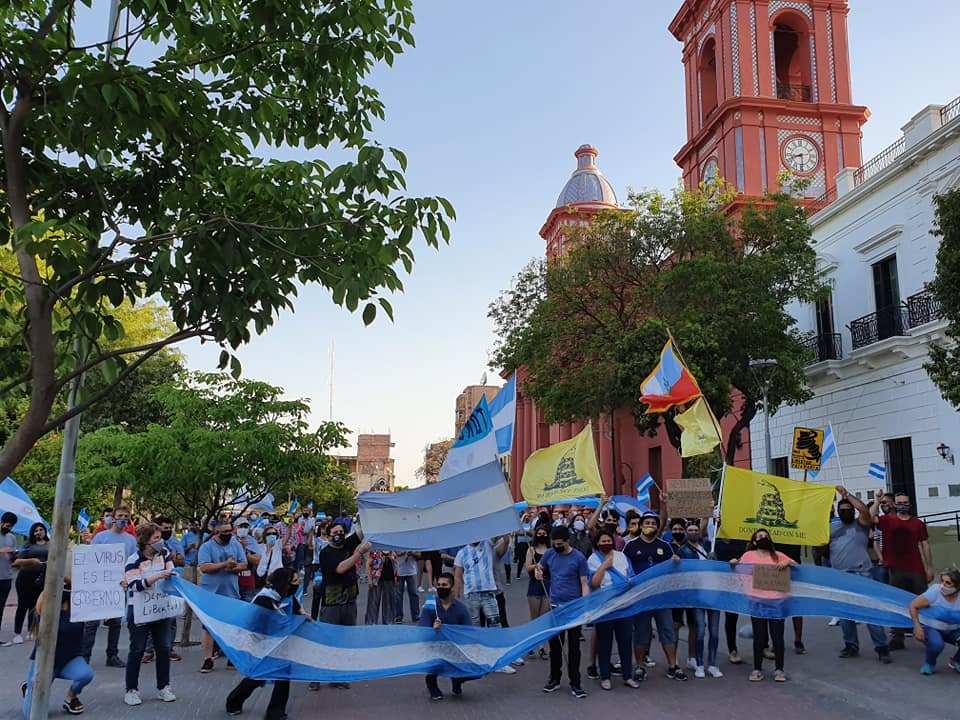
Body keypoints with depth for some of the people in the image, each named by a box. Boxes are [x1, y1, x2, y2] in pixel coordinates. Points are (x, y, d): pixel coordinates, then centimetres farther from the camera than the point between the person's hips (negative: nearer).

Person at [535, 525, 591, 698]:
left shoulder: (578, 558, -8)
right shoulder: (550, 554, 2)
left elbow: (585, 584, -7)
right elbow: (538, 568, 14)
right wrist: (537, 572, -11)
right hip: (555, 606, 4)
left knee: (574, 646, 2)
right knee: (555, 645, 14)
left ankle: (575, 683, 11)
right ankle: (555, 678, 28)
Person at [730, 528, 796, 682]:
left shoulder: (778, 556, 10)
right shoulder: (748, 555, 6)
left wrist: (788, 562, -11)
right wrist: (734, 564, -12)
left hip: (776, 600, 1)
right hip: (757, 600, -1)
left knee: (777, 636, 4)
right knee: (759, 636, 5)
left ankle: (779, 669, 17)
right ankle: (757, 669, 15)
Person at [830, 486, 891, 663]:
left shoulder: (860, 524, 5)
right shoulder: (831, 527, 17)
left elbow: (864, 509, -13)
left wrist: (847, 494, -10)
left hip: (862, 574, -5)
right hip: (839, 576, 5)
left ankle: (882, 647, -2)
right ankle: (851, 645, 20)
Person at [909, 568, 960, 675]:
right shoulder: (935, 591, -21)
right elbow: (913, 606, -17)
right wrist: (917, 627, -22)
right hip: (932, 628, -4)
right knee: (936, 644, -36)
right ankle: (929, 663, 2)